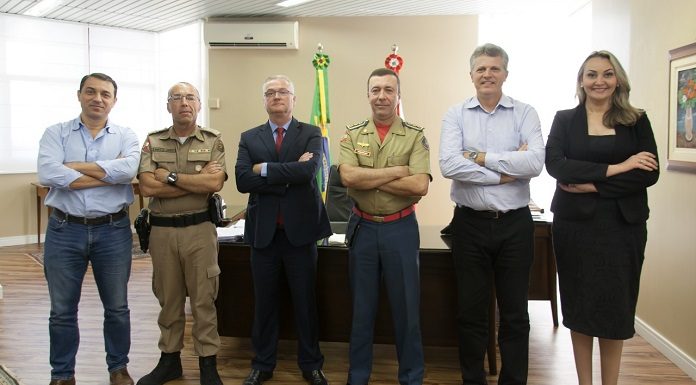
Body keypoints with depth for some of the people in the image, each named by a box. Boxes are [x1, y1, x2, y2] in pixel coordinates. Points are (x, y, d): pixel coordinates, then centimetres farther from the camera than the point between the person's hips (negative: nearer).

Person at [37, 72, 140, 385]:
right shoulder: (56, 133, 2)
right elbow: (48, 174, -17)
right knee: (62, 310, 11)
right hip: (64, 231, 0)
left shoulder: (125, 136, 3)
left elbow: (129, 169, -19)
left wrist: (74, 166, -14)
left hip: (113, 231, 0)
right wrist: (110, 175, -15)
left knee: (117, 307, 12)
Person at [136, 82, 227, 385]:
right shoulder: (152, 142, 5)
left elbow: (215, 183, -14)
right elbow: (147, 187, -8)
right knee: (168, 298, 14)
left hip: (200, 229, -2)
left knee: (203, 299, 4)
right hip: (161, 230, 2)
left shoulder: (213, 141, 1)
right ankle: (169, 359, 28)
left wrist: (171, 177, -11)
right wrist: (199, 181, -11)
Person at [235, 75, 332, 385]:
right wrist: (289, 176, -15)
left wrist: (264, 169, -13)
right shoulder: (249, 138, 6)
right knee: (264, 301, 12)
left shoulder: (311, 134, 1)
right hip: (263, 230, 2)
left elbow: (308, 170, -18)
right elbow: (242, 181, -9)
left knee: (305, 300, 9)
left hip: (300, 228, -1)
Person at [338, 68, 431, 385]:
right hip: (362, 228, 2)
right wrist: (397, 171, -16)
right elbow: (348, 177, -16)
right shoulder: (352, 136, 2)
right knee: (361, 307, 13)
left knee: (406, 308, 9)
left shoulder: (415, 137, -3)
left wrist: (369, 178, -15)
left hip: (401, 228, -1)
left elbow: (420, 186, -17)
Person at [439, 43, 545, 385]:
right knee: (470, 312, 12)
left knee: (515, 313, 11)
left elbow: (535, 162, -16)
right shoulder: (456, 114, 2)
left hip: (515, 224, 0)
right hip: (470, 223, 0)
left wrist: (480, 156, -14)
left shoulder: (525, 113, 1)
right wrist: (504, 174, -13)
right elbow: (448, 165, -15)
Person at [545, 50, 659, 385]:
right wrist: (614, 168, -17)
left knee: (615, 307, 6)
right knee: (579, 305, 6)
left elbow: (650, 174, -5)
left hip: (622, 225, 0)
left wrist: (594, 185, -14)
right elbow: (554, 164, -11)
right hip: (575, 223, 0)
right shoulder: (565, 120, 5)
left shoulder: (637, 120, 6)